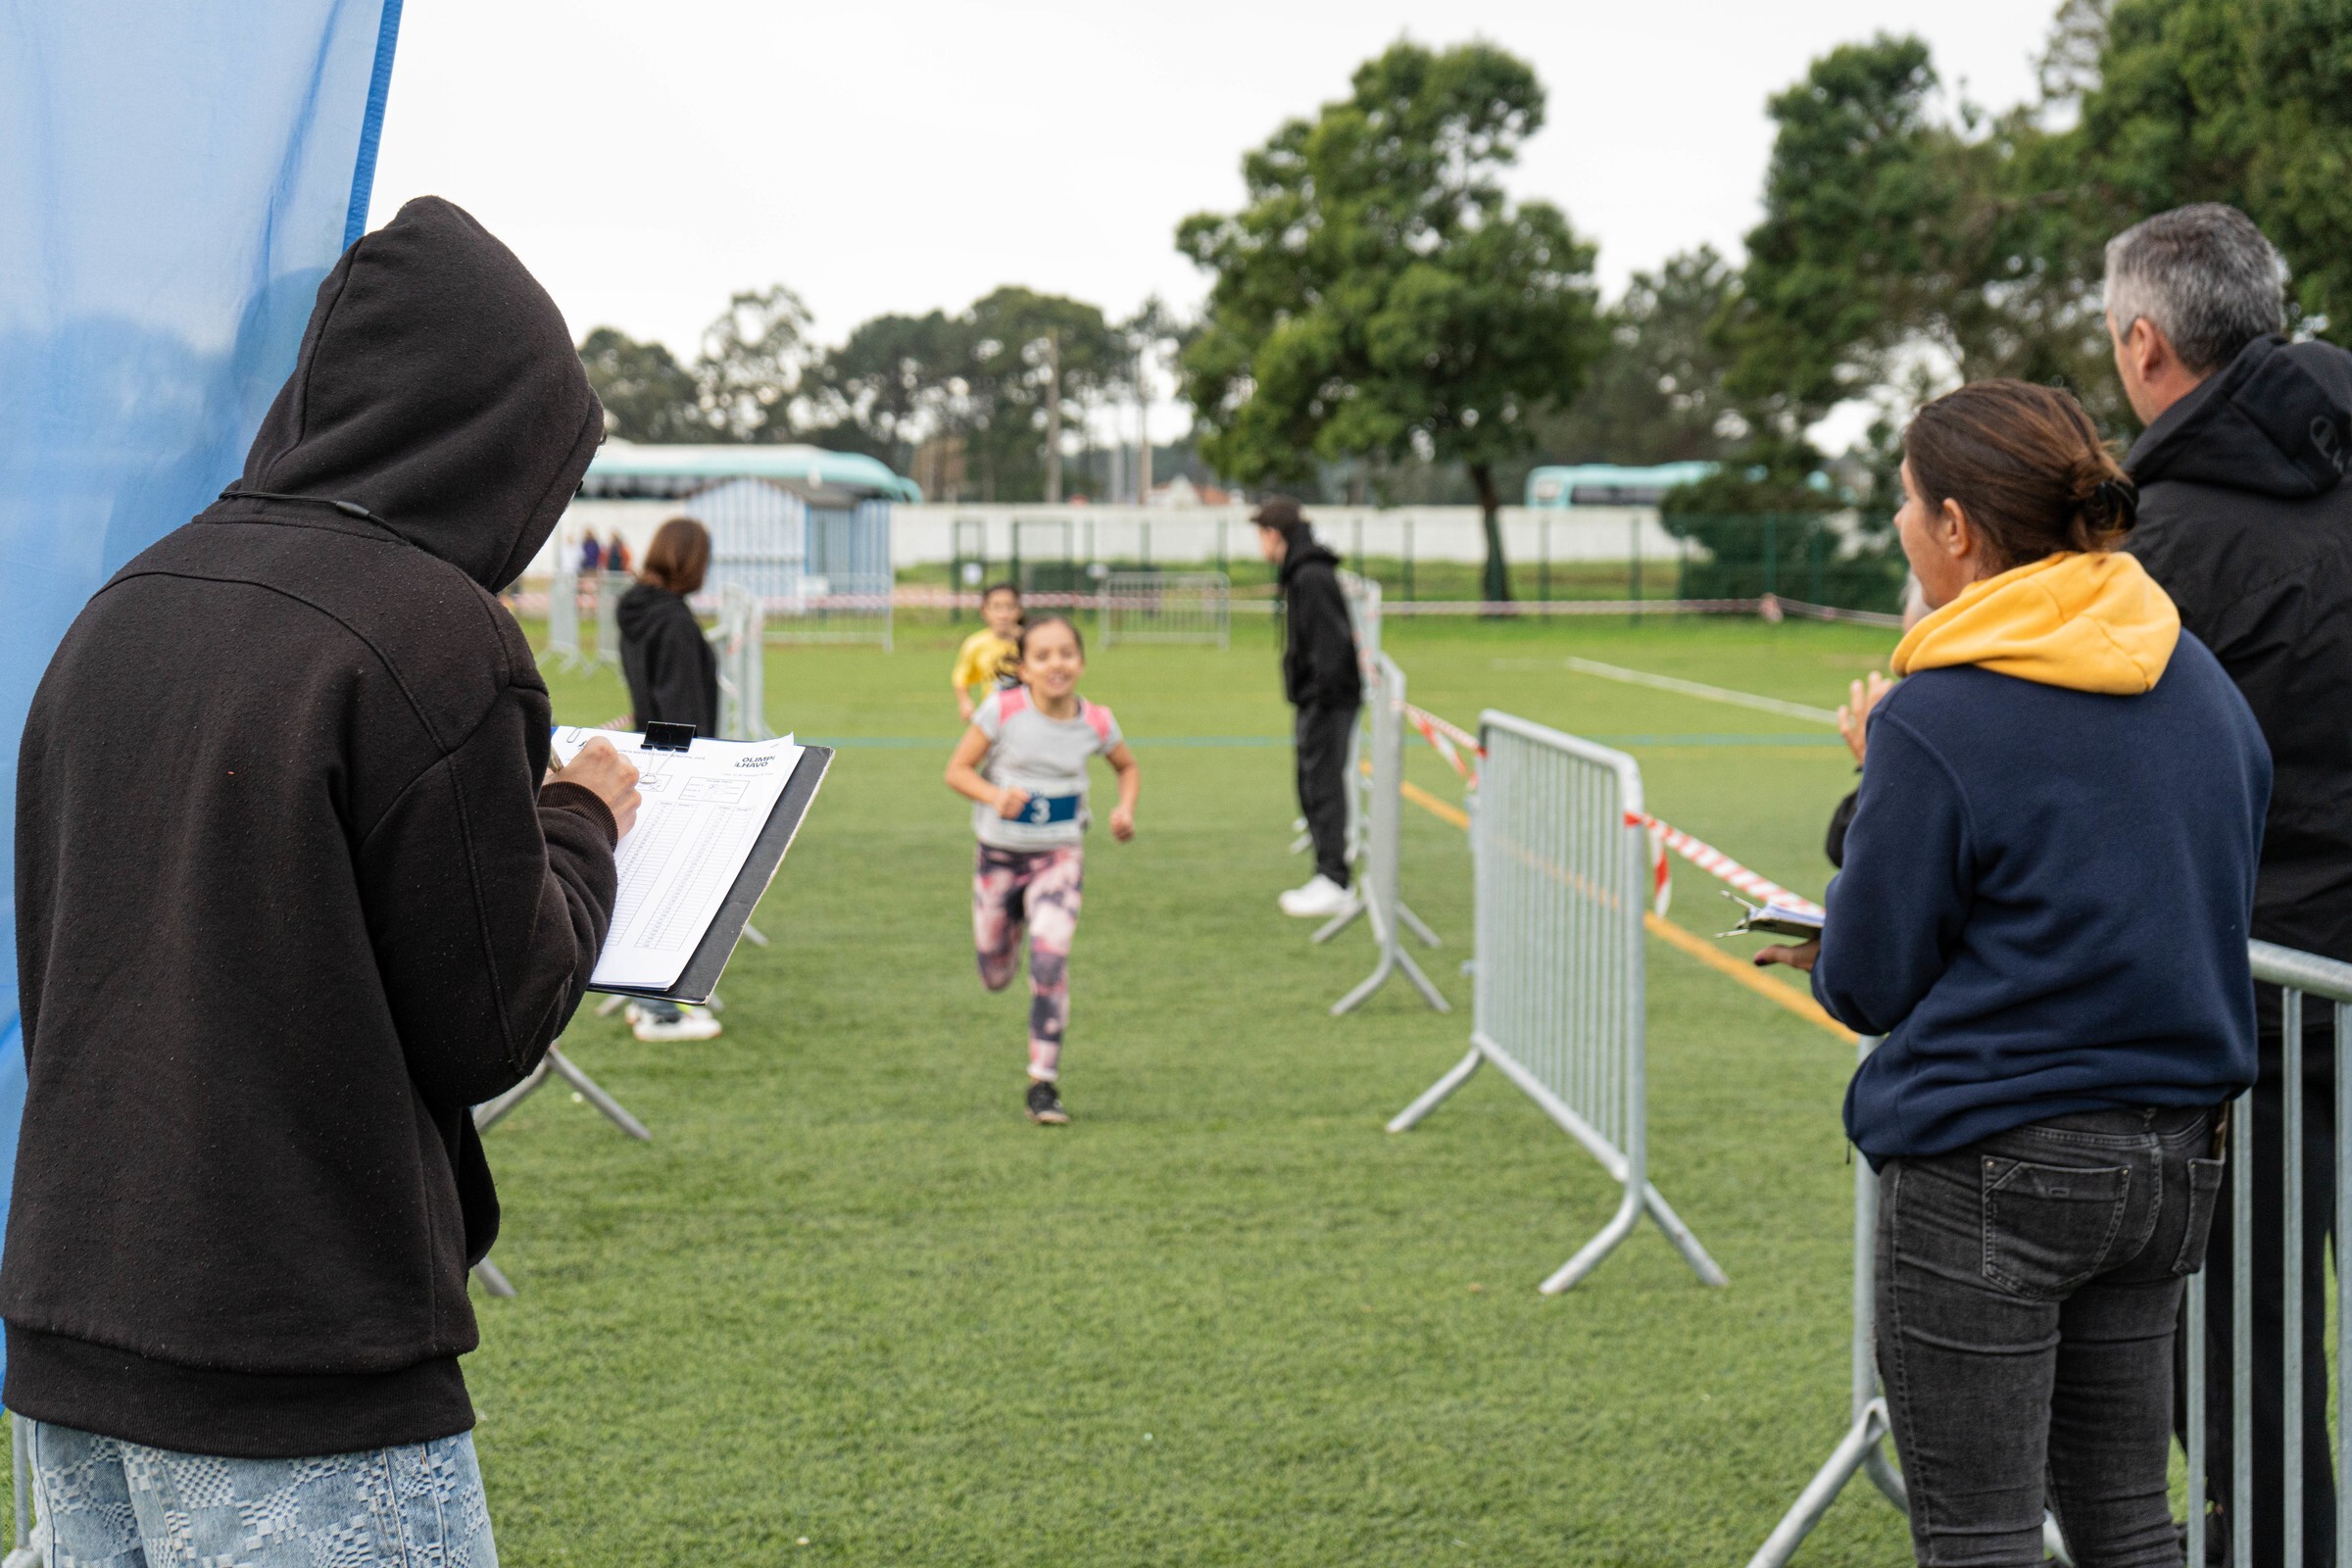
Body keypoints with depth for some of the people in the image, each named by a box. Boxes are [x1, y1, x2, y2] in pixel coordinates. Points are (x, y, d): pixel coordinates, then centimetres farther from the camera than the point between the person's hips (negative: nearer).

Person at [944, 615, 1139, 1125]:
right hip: (999, 853, 0)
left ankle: (1044, 1083, -10)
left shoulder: (1096, 723, -8)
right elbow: (957, 770, -10)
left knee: (1050, 960, -20)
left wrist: (1125, 809, -7)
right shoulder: (1003, 710, -15)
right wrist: (995, 796, -29)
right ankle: (1009, 930, 53)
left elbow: (1128, 767, 13)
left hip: (1060, 856, 0)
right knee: (996, 978, 13)